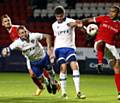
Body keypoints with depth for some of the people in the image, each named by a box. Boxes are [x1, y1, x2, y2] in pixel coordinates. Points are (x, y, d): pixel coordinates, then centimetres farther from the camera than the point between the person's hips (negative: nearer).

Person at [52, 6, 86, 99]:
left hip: (70, 48, -2)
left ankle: (78, 92, -15)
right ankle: (63, 93, -4)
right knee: (63, 68, -10)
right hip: (59, 49, 2)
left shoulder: (70, 21, -3)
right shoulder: (54, 25, 12)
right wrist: (53, 51, 20)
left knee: (75, 67, -15)